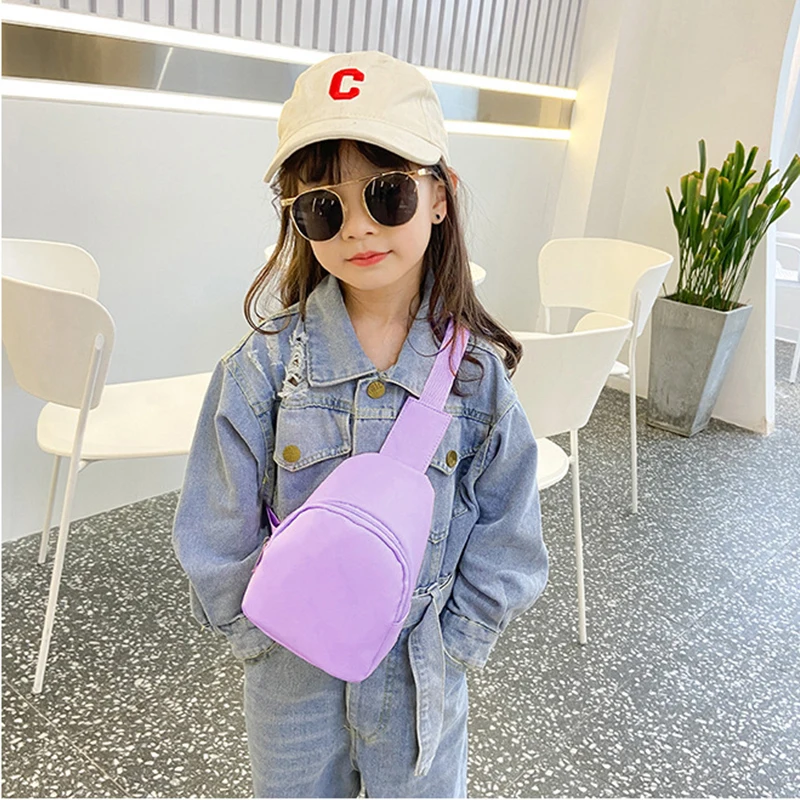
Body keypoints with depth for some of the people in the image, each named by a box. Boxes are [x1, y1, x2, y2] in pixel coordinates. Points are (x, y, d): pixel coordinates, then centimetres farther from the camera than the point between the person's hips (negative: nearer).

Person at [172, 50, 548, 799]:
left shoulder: (474, 372, -14)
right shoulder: (264, 366, -15)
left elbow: (504, 544, -5)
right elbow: (217, 540, -8)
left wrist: (445, 646, -7)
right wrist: (268, 637, -8)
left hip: (420, 677, 0)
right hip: (292, 676, 0)